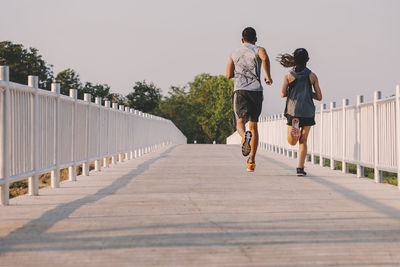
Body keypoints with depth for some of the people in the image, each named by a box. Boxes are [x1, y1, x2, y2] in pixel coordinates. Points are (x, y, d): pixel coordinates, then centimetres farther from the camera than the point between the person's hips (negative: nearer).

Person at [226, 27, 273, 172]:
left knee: (240, 121, -6)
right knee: (253, 125, 8)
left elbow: (228, 75, 15)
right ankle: (251, 161, 4)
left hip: (240, 90, 0)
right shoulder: (259, 50, 7)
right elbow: (265, 58, -17)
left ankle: (244, 136, -44)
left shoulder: (234, 54, 16)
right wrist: (268, 76, -6)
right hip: (256, 90, 0)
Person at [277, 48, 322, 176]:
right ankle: (300, 168, 4)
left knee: (292, 142, 9)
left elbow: (283, 94, -3)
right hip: (308, 112, 0)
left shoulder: (289, 75, 2)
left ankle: (295, 127, -24)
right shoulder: (312, 75, 2)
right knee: (303, 141, 12)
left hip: (293, 110, 0)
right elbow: (319, 97, 4)